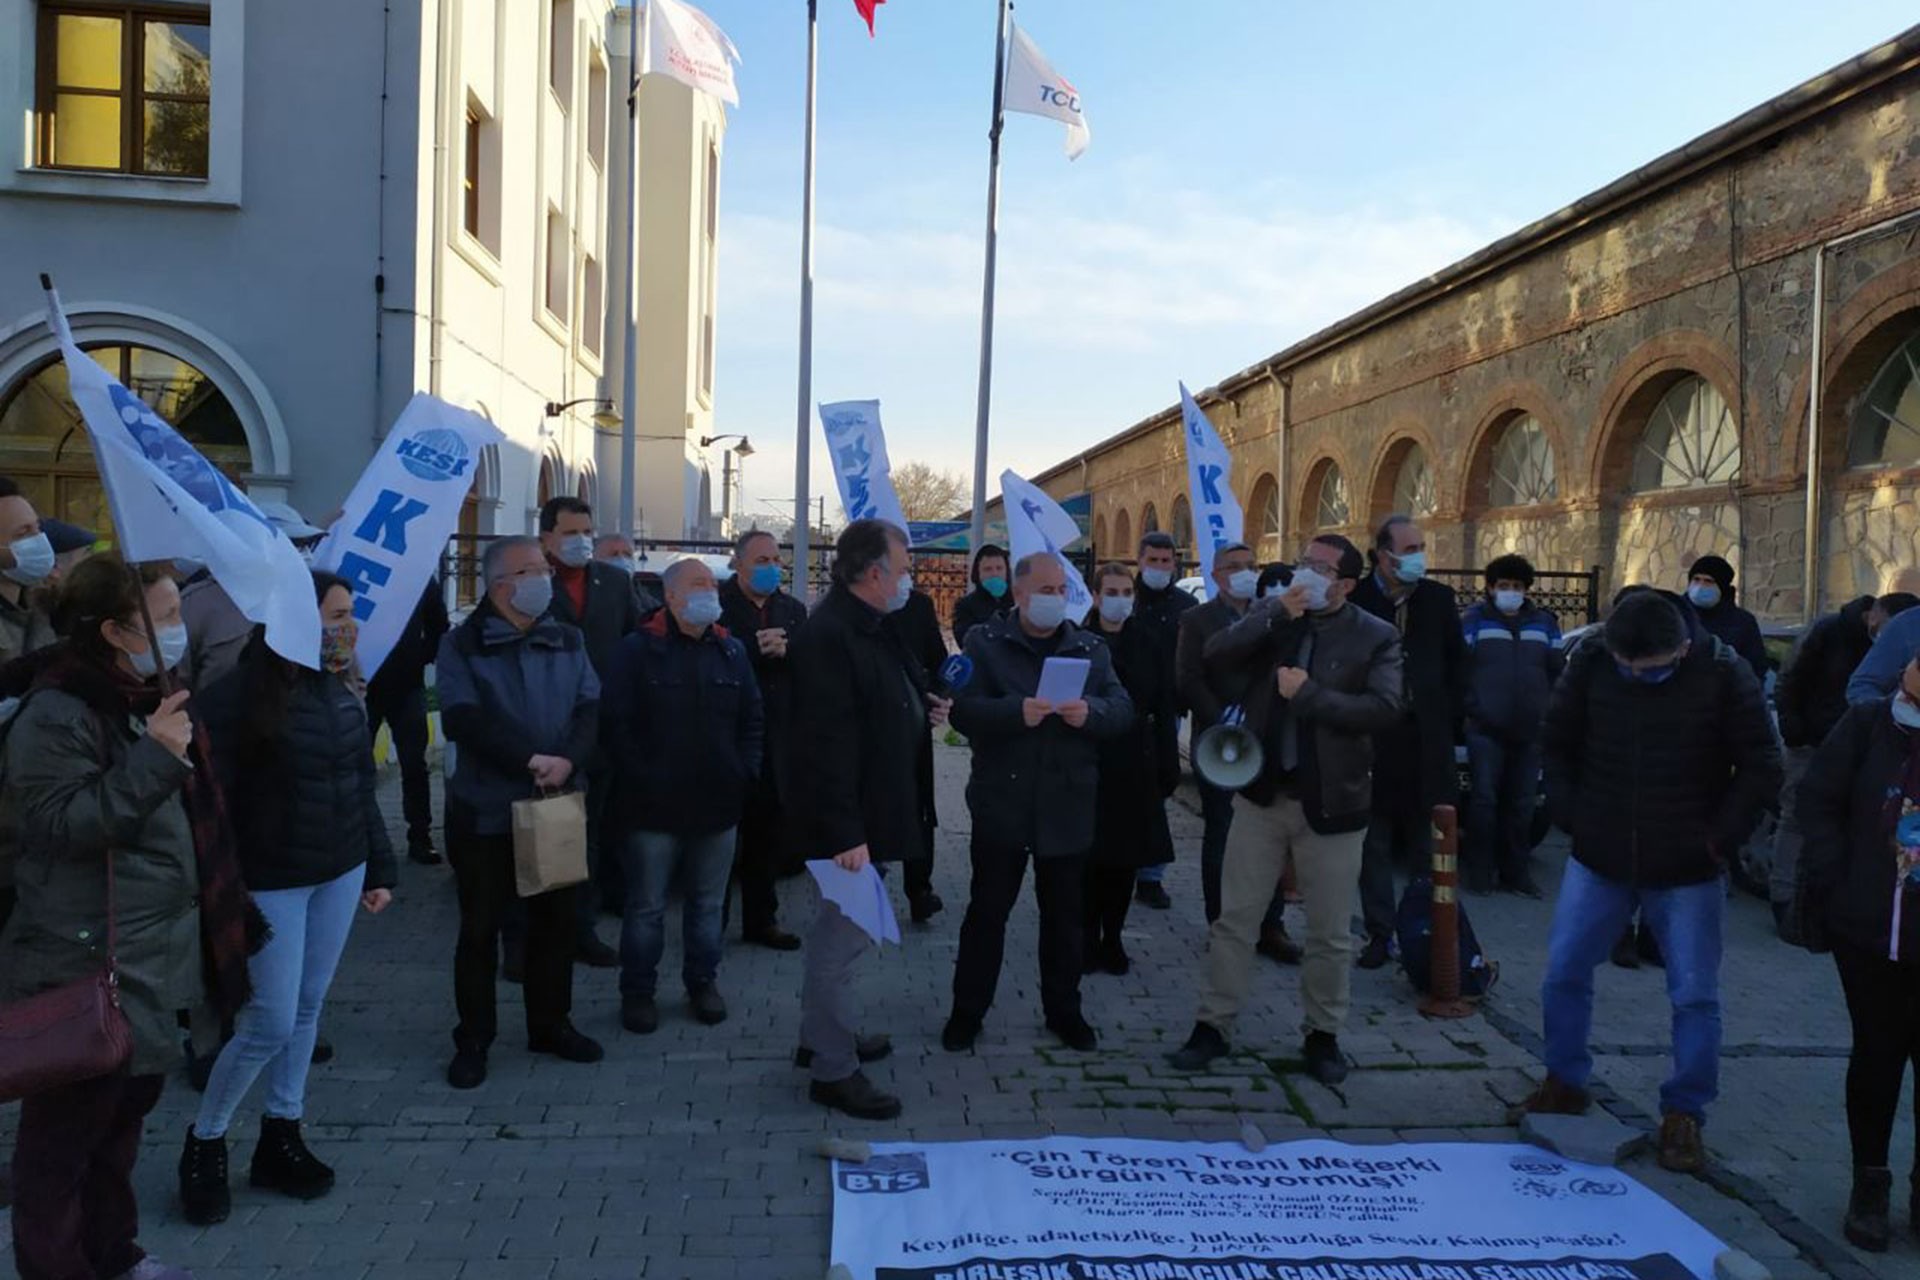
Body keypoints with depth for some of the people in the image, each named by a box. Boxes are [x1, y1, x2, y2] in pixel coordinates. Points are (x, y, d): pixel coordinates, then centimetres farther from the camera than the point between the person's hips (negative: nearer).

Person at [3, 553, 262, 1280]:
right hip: (87, 967, -9)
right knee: (64, 1133, 5)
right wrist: (154, 759, -26)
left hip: (151, 960, 9)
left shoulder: (146, 701, 12)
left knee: (122, 1117, 21)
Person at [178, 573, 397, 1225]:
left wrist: (379, 869, 13)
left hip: (340, 874, 6)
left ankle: (280, 1139, 27)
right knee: (271, 1022, -3)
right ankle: (204, 1142, 20)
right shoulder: (238, 696, -15)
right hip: (271, 880, -6)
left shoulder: (340, 693, 4)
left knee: (307, 1009, 13)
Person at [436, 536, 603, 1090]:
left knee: (555, 920, 13)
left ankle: (551, 1024, 29)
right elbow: (466, 720, -18)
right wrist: (531, 761, -23)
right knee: (479, 929, 6)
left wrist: (569, 759, -19)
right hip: (485, 812, -4)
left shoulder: (567, 640, 8)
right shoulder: (461, 645, -6)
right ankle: (473, 1039, 20)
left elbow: (590, 707, -1)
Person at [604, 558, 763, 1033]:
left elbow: (752, 719, 12)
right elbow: (616, 722, -8)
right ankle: (637, 991, 20)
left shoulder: (731, 651, 9)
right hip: (654, 806, -4)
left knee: (708, 904, 14)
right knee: (646, 907, 6)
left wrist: (745, 774, 2)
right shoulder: (638, 649, -4)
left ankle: (703, 981, 29)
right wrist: (640, 780, -12)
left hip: (718, 803, 4)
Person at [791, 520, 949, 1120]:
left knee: (838, 931, 22)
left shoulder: (870, 628, 11)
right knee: (842, 938, 0)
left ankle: (821, 1036, 37)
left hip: (872, 811, 11)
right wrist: (845, 833, -28)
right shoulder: (829, 634, -22)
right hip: (849, 821, -11)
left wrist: (924, 709, 8)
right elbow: (828, 741, -26)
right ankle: (834, 1069, 12)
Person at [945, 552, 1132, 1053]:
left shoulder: (1092, 649, 8)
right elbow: (962, 709, -12)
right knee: (987, 912, 6)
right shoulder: (984, 642, -1)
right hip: (1002, 803, -3)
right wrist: (1016, 712, -28)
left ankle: (1064, 1009, 29)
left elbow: (1122, 709, -1)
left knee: (1064, 915, 14)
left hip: (1068, 806, 3)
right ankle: (967, 1011, 19)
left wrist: (1091, 712, -22)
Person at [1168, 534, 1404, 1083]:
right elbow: (1216, 657, -10)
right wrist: (1276, 614, -19)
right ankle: (1212, 1025, 20)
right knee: (1234, 919, 8)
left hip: (1332, 802, -2)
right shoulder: (1272, 616, 4)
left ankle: (1322, 1033, 27)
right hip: (1263, 793, 2)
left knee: (1330, 933, 10)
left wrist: (1309, 694, -21)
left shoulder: (1376, 637, -4)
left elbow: (1385, 707, -18)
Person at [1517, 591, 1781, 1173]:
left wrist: (1719, 837, -7)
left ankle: (1685, 1113, 21)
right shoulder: (1589, 666, -7)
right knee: (1563, 973, 8)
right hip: (1598, 861, 2)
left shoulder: (1723, 674, -13)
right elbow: (1557, 746, 7)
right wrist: (1570, 816, 0)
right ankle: (1565, 1082, 28)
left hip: (1688, 871, -2)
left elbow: (1762, 769, -4)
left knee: (1695, 995, 5)